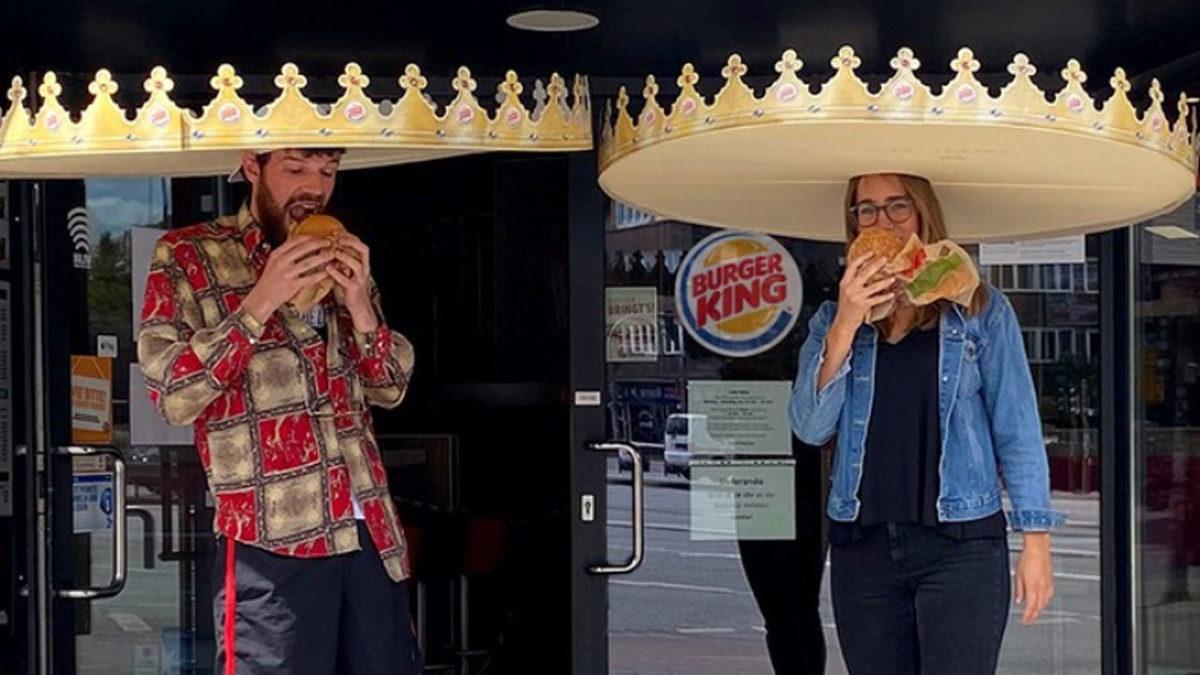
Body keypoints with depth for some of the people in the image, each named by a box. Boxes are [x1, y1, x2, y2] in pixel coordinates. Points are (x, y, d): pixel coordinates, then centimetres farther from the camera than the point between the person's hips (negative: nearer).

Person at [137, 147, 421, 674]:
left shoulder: (340, 258, 18)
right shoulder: (187, 257, 2)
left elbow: (390, 389, 16)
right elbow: (173, 395, -8)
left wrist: (361, 309, -2)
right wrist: (258, 304, -15)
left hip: (371, 534, 5)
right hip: (273, 544, -5)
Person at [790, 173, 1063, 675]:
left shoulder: (980, 310, 4)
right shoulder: (833, 320, 11)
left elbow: (1017, 429, 3)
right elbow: (810, 428, 0)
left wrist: (1035, 540, -4)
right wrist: (847, 326, -10)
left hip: (961, 542, -3)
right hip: (861, 546, 3)